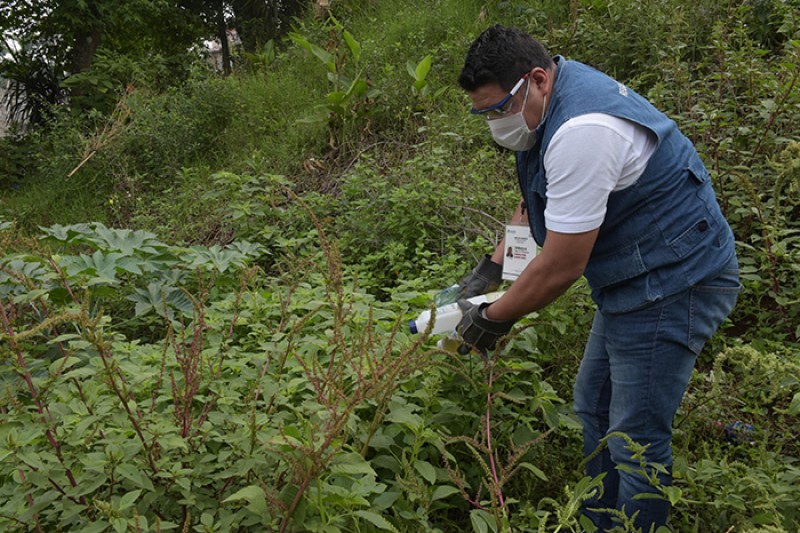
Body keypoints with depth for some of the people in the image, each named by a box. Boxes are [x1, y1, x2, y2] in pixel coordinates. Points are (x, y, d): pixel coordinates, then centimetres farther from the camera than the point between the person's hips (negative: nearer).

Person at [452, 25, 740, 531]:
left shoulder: (581, 132, -29)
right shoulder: (559, 91, 4)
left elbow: (559, 269, -25)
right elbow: (536, 200, 17)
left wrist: (491, 320, -11)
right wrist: (493, 267, 10)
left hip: (673, 283, -11)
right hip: (633, 279, 11)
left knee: (635, 441, -2)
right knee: (594, 408, 19)